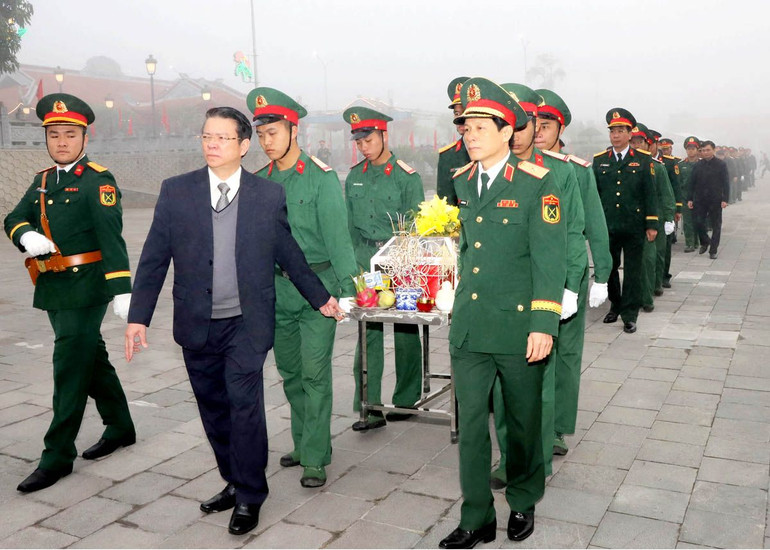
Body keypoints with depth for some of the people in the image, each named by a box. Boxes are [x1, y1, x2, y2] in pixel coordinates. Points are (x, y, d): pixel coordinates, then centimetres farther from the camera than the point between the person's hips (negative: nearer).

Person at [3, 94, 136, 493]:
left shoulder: (98, 181, -10)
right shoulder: (42, 181, 13)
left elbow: (111, 238, -19)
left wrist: (121, 291, -27)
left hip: (85, 290, -7)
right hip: (53, 291, 7)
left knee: (70, 369, -4)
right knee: (92, 360, 18)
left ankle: (57, 456, 5)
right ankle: (120, 427, 33)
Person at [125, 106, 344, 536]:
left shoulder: (269, 195, -1)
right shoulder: (176, 191, 1)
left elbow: (289, 254, 9)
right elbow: (154, 258, 1)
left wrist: (321, 298, 13)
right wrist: (139, 316, -3)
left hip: (247, 323, -2)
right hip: (197, 324, 3)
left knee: (244, 404, -6)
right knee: (213, 408, 12)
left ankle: (249, 497, 12)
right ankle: (235, 482, 31)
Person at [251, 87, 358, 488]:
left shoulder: (321, 177, -8)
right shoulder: (259, 181, 7)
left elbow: (336, 234, -12)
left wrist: (346, 286, -18)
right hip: (276, 288, 5)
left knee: (314, 374, -3)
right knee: (289, 372, 14)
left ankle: (315, 458, 7)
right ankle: (303, 443, 31)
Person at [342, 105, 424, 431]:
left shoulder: (406, 176, -3)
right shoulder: (354, 177, 11)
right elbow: (351, 225, 15)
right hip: (365, 259, 3)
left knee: (405, 331, 4)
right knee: (367, 332, -1)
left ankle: (406, 400, 19)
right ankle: (369, 407, 3)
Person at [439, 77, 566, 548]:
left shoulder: (537, 184, -9)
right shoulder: (460, 182, 8)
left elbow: (549, 258, -13)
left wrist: (543, 324, -19)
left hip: (518, 326, -4)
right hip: (469, 327, 5)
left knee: (523, 421, 13)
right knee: (470, 425, 7)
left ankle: (523, 504, 36)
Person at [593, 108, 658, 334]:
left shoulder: (643, 160, 3)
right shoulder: (599, 160, 6)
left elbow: (650, 194, 2)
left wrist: (652, 224, -3)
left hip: (634, 227, -2)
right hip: (607, 227, 2)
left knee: (633, 272, 4)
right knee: (608, 269, 11)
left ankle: (629, 315, 12)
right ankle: (615, 306, 31)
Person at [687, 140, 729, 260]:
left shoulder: (721, 164, -3)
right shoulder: (697, 165, 5)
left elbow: (726, 183, -4)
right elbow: (692, 183, 8)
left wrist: (725, 199, -10)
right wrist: (690, 199, 2)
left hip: (715, 200, -2)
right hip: (700, 200, 2)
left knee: (716, 225, 3)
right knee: (698, 222, -1)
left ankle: (713, 250, 12)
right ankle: (705, 242, 25)